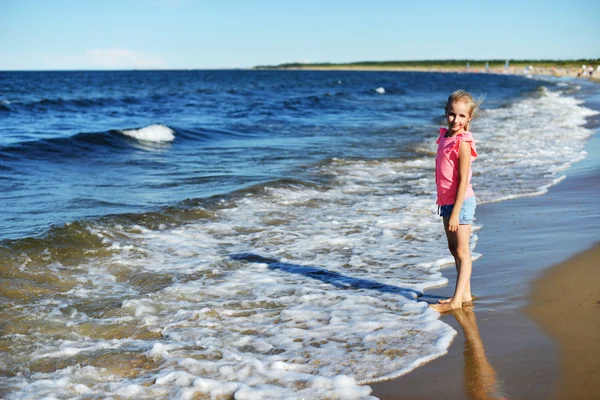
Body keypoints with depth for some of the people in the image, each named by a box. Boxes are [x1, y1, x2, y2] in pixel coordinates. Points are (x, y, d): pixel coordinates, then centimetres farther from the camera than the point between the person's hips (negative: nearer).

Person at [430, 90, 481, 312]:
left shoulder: (462, 143, -17)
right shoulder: (445, 136, 8)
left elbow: (463, 181, -20)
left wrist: (455, 213, -21)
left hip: (461, 202, -9)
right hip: (447, 201, 9)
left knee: (462, 251, -2)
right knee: (454, 249, 15)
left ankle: (457, 300, 1)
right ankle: (465, 294, 25)